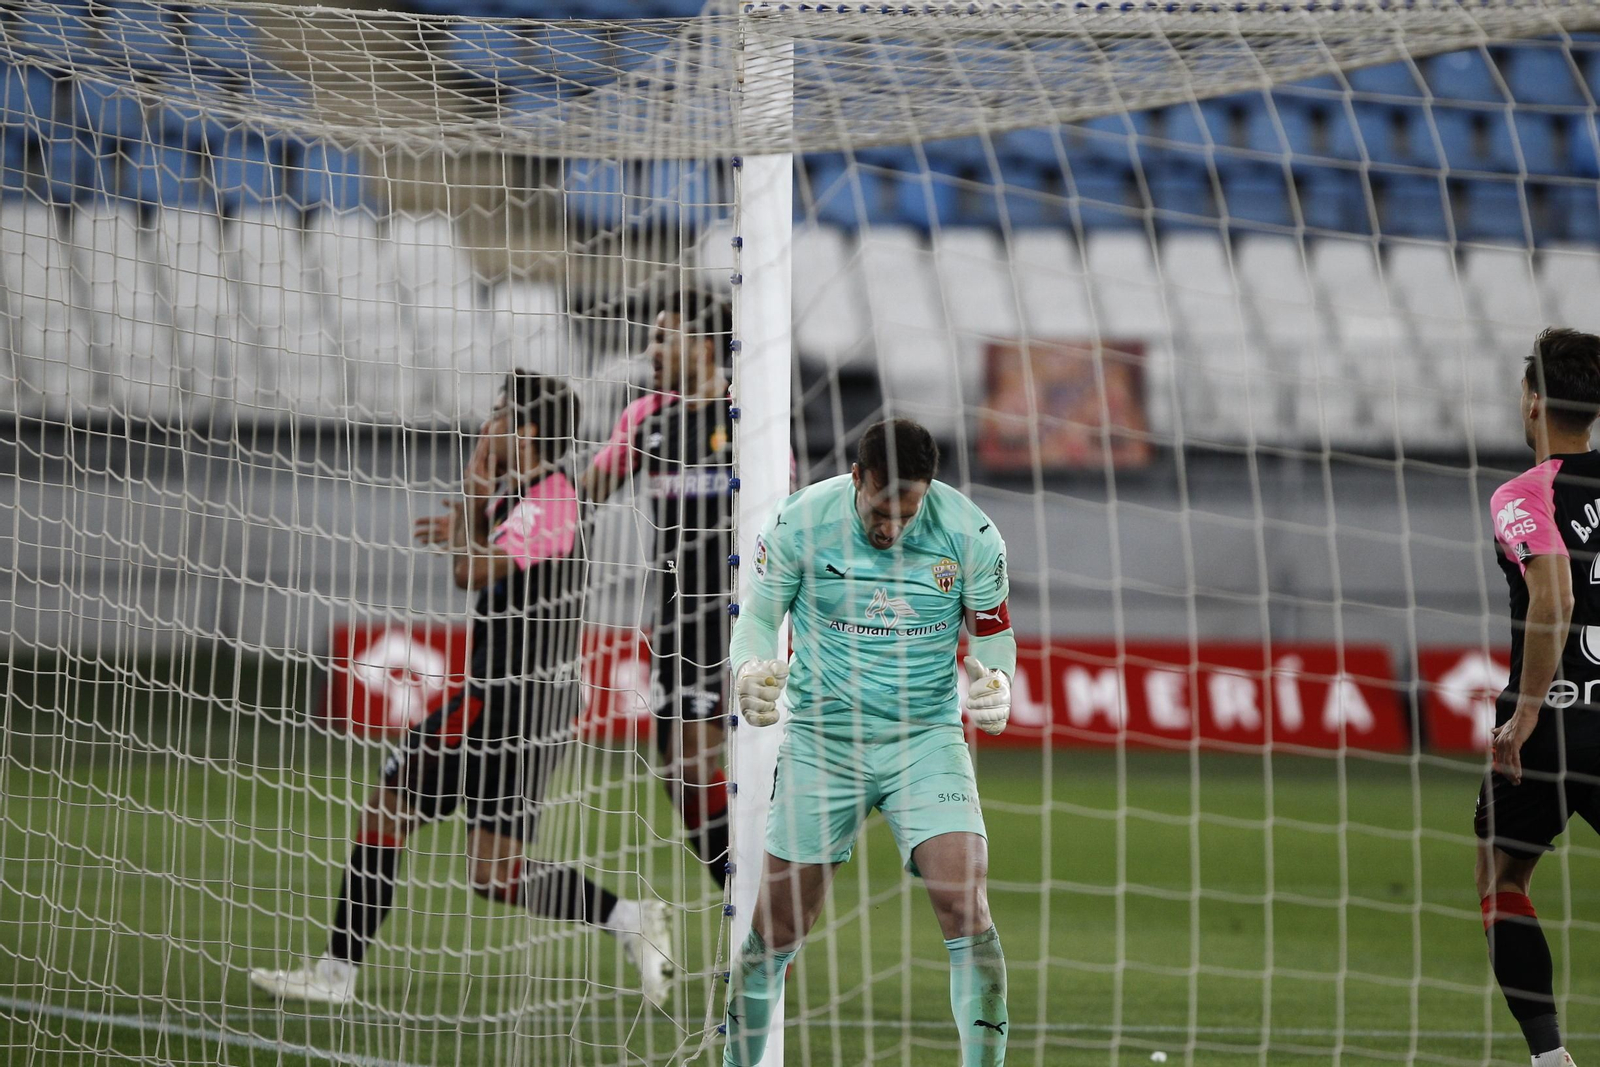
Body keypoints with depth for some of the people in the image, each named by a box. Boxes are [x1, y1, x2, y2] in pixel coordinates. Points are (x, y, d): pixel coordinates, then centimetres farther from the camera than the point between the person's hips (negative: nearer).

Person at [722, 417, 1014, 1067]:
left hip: (927, 738, 0)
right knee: (777, 930, 3)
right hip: (822, 739, 0)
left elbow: (993, 635, 4)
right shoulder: (799, 523, -11)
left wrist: (993, 682, -19)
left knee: (966, 911, -17)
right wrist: (751, 672, -21)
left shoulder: (970, 536, -9)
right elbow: (758, 617, 1)